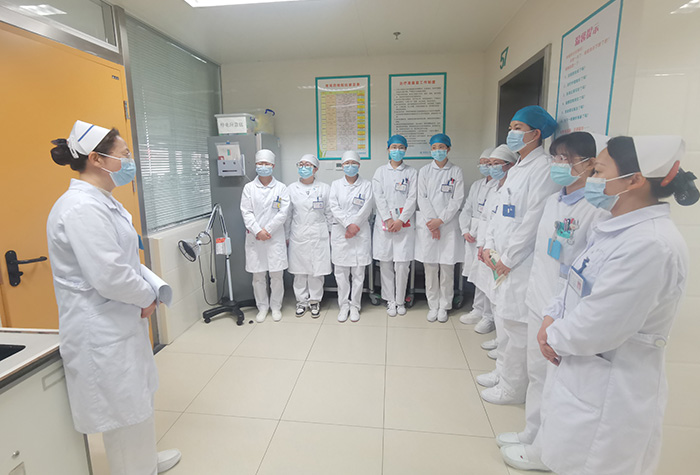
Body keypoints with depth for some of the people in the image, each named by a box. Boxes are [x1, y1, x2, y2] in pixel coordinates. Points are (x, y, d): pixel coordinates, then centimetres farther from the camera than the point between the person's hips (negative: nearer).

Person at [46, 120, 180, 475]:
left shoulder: (101, 201, 9)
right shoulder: (82, 208, -24)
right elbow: (109, 277, -28)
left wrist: (149, 279, 4)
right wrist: (147, 298, -12)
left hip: (120, 322, 11)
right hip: (102, 330, -11)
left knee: (136, 399, 26)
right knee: (124, 408, 8)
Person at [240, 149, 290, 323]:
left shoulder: (280, 187, 3)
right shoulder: (249, 187, 5)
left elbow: (283, 212, -4)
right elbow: (246, 212, -1)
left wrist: (267, 230, -10)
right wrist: (258, 231, -13)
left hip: (275, 237, -1)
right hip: (254, 238, 1)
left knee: (276, 275, 5)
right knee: (258, 276, 7)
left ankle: (276, 307, 21)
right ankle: (262, 307, 23)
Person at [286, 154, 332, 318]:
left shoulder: (324, 189, 3)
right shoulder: (291, 189, 5)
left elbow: (329, 213, 6)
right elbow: (287, 214, 8)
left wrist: (331, 233, 5)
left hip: (318, 235, -1)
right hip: (298, 235, 1)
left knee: (317, 270, 3)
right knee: (299, 270, 7)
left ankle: (315, 300, 19)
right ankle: (301, 301, 22)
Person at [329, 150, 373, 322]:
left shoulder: (366, 185, 5)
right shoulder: (336, 184, 9)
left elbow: (366, 209, -4)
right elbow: (334, 208, -3)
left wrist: (354, 226, -13)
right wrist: (348, 224, -14)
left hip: (360, 233, -1)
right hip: (339, 232, 1)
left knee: (358, 272, 3)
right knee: (341, 272, 4)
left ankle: (355, 305, 16)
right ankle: (343, 305, 18)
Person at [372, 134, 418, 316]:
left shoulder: (412, 172, 9)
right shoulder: (380, 171, 11)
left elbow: (412, 198, 0)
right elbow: (378, 197, 1)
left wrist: (401, 220, -11)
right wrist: (388, 219, -9)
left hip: (404, 224, -1)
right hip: (384, 223, 1)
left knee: (402, 265, -2)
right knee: (386, 264, 3)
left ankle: (400, 301, 14)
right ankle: (390, 300, 17)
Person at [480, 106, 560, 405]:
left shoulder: (544, 169, -14)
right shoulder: (515, 169, 16)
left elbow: (533, 220, -19)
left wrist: (507, 258, -14)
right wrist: (489, 246, 6)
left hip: (521, 263, -9)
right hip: (503, 261, 9)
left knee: (515, 326, 0)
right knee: (502, 320, 20)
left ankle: (512, 389, 17)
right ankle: (504, 372, 39)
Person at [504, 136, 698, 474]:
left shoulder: (651, 246, -27)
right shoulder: (618, 229, 3)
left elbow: (599, 326, -27)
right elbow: (577, 284, 12)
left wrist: (556, 339, -10)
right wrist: (551, 319, -2)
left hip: (610, 392, -8)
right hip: (580, 372, 8)